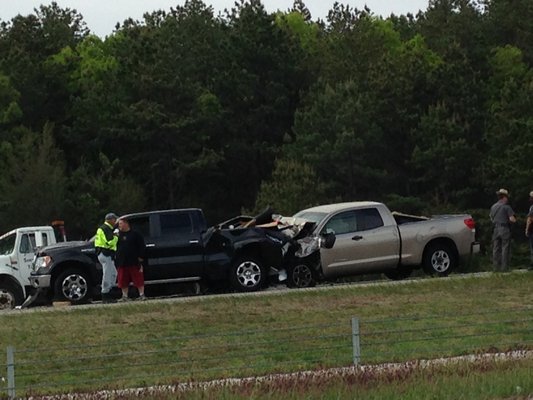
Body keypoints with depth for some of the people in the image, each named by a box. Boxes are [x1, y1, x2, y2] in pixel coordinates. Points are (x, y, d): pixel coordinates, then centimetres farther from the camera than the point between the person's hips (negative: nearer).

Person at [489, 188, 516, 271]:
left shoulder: (493, 207, 9)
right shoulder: (506, 207, -10)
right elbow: (512, 219, -14)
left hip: (495, 229, 6)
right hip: (504, 229, -5)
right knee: (505, 249, -1)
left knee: (496, 249, 9)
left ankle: (496, 267, 10)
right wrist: (513, 220, 7)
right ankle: (504, 267, -3)